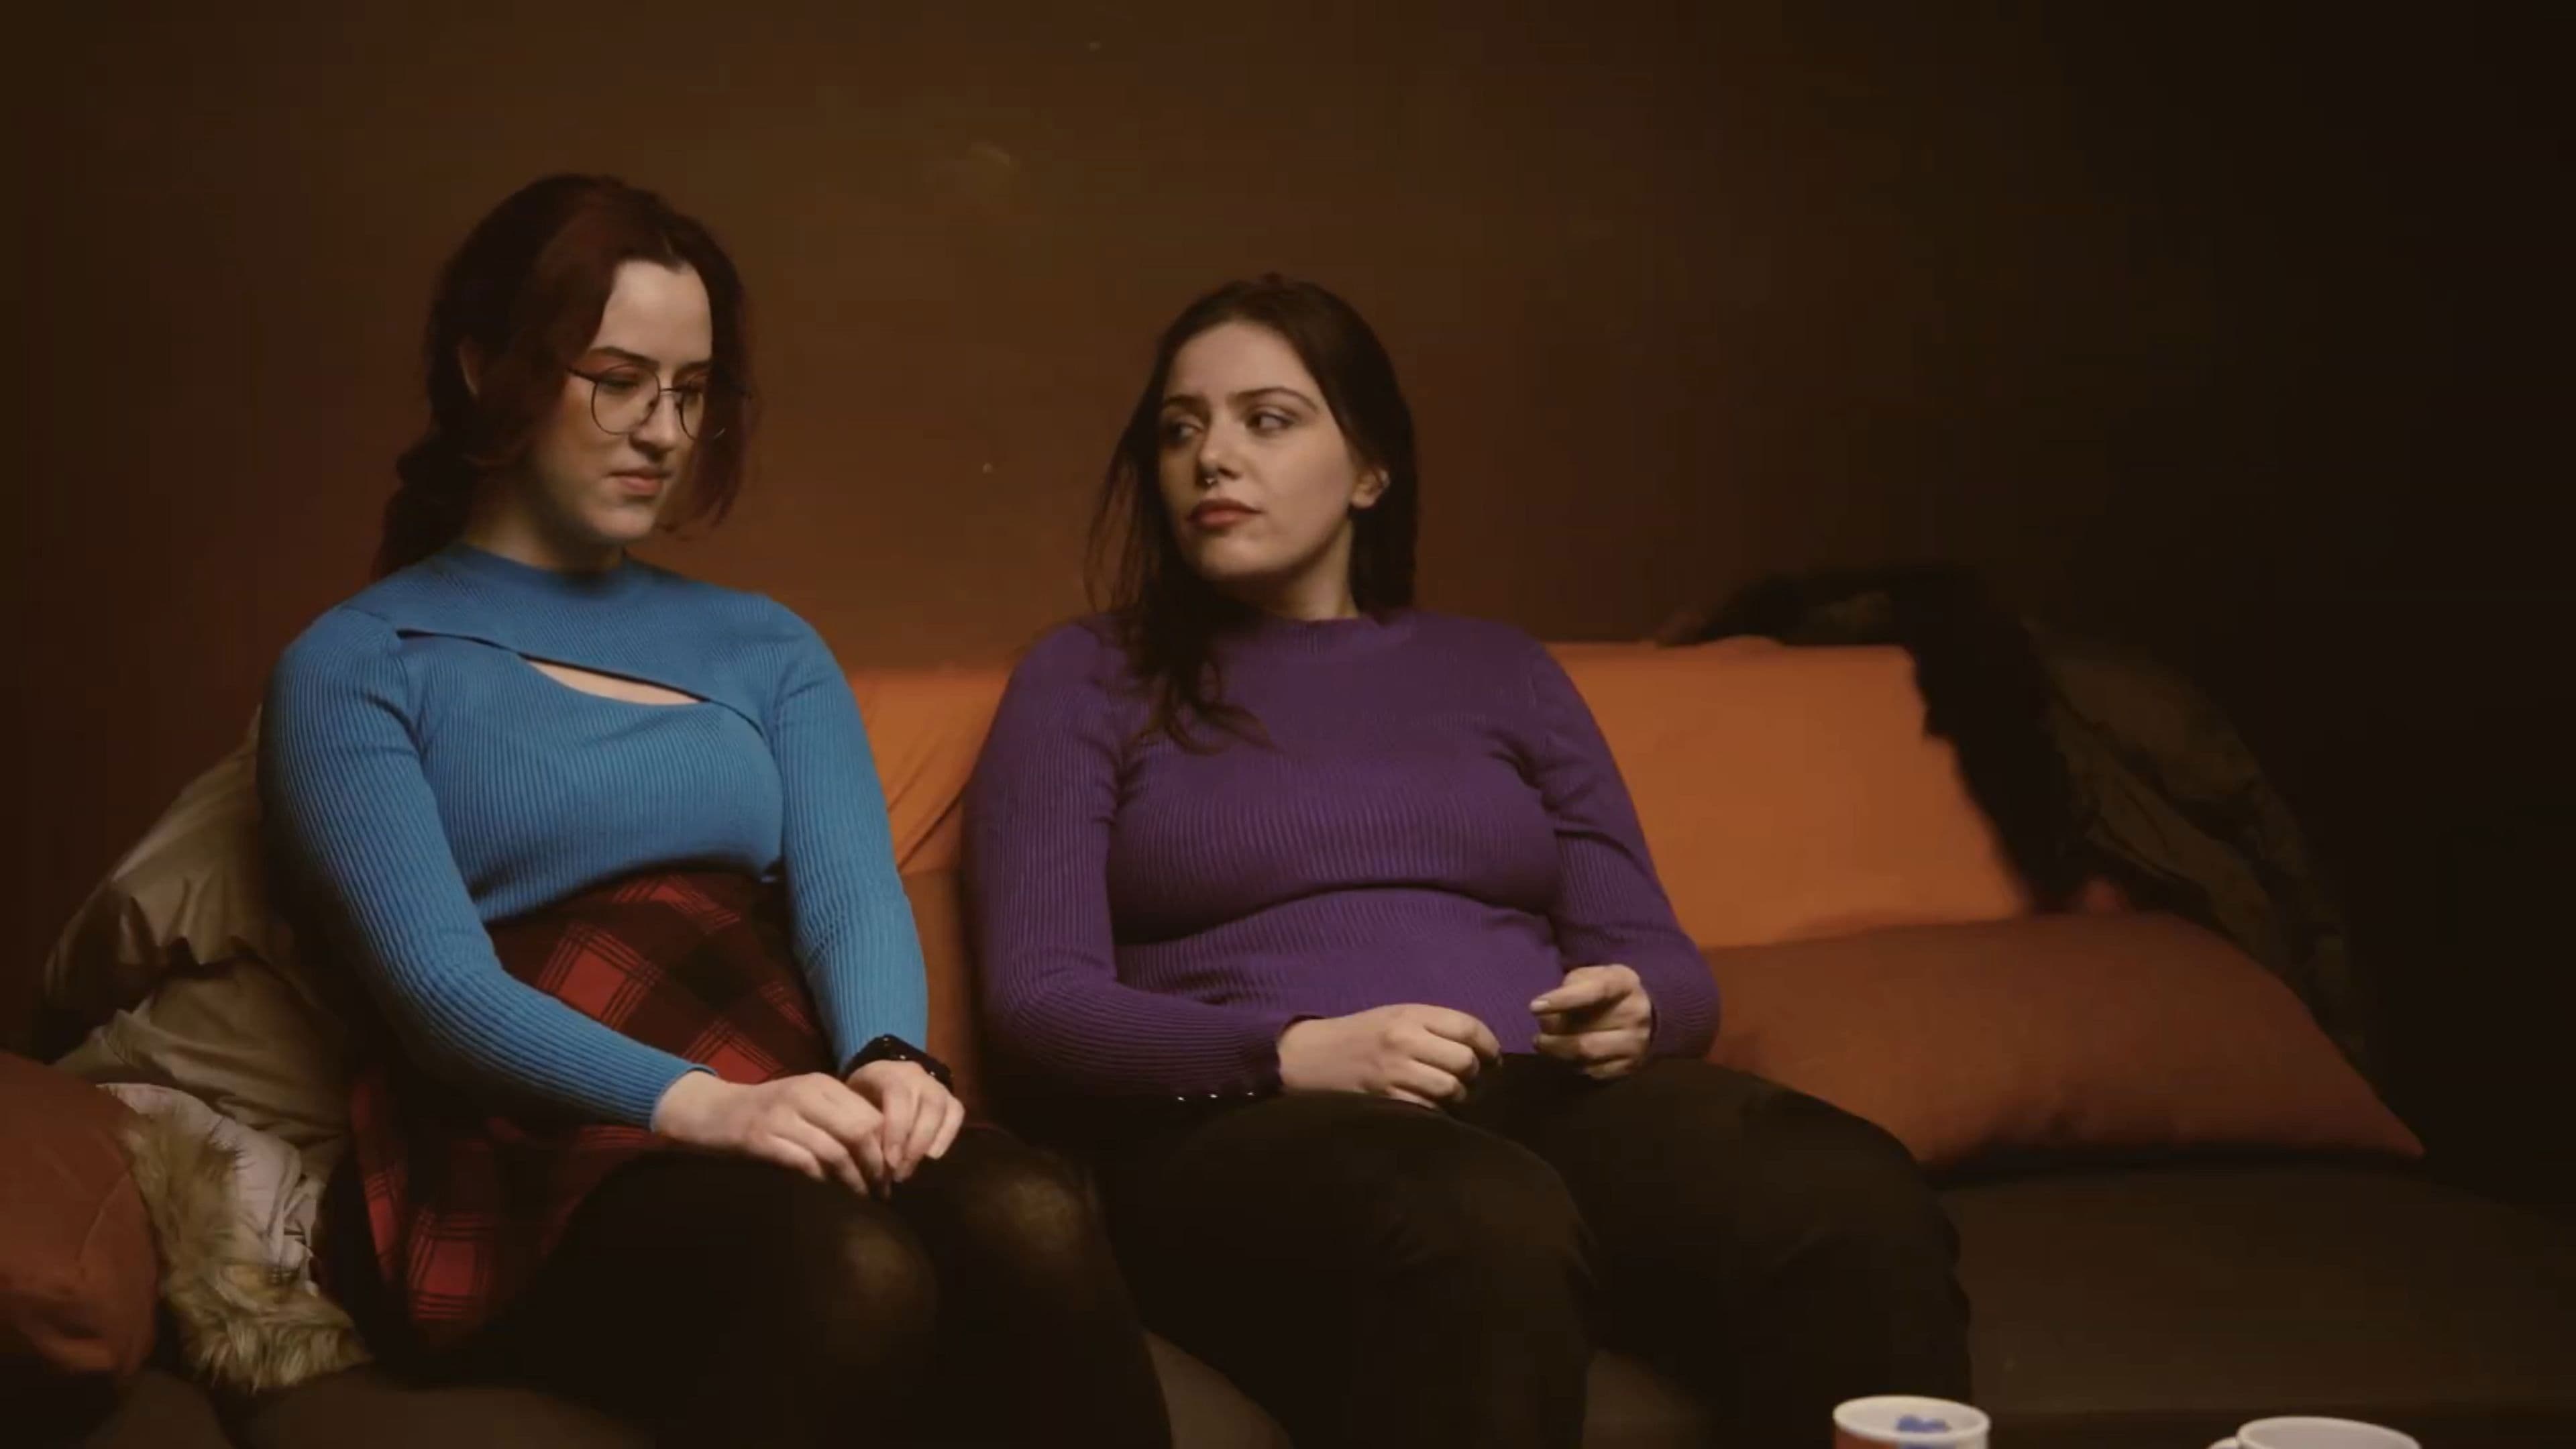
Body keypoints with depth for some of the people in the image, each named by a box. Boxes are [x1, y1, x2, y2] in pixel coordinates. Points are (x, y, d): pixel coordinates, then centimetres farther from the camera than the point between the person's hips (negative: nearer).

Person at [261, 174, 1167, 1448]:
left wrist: (886, 1059, -20)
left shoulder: (764, 646, 22)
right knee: (851, 1277, -38)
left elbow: (851, 891, 4)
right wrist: (700, 1105, -26)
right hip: (540, 1164, -4)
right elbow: (437, 983, -8)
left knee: (1035, 1225, -32)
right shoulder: (353, 668, 7)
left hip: (789, 1115, 5)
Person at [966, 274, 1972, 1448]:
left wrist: (1631, 1013, -8)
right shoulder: (1087, 680, 14)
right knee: (1483, 1231, -41)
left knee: (1859, 1209, -32)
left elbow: (1664, 965, 18)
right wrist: (1296, 1053, -16)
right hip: (1251, 1127, -3)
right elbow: (1035, 999, 0)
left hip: (1550, 1096, 3)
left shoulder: (1497, 669, 23)